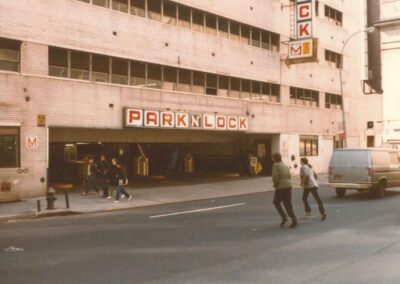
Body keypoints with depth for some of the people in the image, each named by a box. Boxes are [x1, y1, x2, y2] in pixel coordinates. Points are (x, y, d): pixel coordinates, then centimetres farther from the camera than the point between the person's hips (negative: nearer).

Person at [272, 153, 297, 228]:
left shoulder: (275, 165, -7)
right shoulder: (285, 165, 16)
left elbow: (275, 177, -18)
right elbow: (289, 176, 16)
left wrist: (275, 184, -1)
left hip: (280, 187, -6)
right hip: (289, 186, 6)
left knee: (276, 202, 14)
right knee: (288, 204, 9)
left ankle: (284, 217, 2)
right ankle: (294, 220, -1)